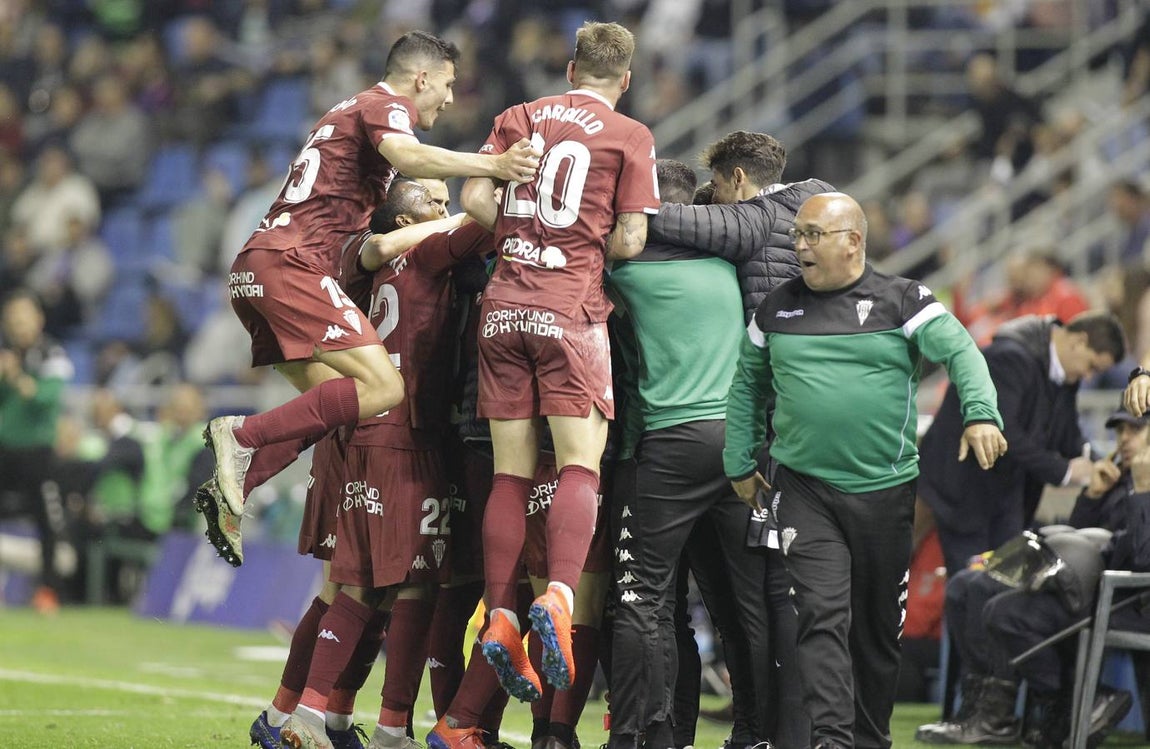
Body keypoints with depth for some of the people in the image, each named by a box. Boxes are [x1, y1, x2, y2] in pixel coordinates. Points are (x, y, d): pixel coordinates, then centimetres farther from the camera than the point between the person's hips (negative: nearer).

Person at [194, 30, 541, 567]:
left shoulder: (353, 110, 29)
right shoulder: (387, 105, 0)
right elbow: (407, 156, -23)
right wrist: (492, 167, -32)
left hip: (254, 267, 10)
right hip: (292, 264, -10)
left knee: (338, 397, 12)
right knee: (384, 388, -16)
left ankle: (231, 490, 3)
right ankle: (242, 436, -19)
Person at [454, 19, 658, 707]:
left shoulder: (520, 118, 13)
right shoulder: (631, 137, 3)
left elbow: (475, 200, 5)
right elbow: (629, 243, -3)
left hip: (505, 306, 4)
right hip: (571, 311, -4)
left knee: (511, 474, 5)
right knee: (580, 466, -5)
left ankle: (502, 619, 0)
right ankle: (559, 598, -26)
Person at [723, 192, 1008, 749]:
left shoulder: (901, 302, 0)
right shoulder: (778, 309, 9)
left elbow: (961, 353, -10)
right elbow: (747, 385, 20)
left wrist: (980, 414, -26)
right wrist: (741, 464, 17)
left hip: (885, 491, -1)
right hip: (804, 489, 1)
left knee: (878, 625, 9)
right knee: (822, 614, -15)